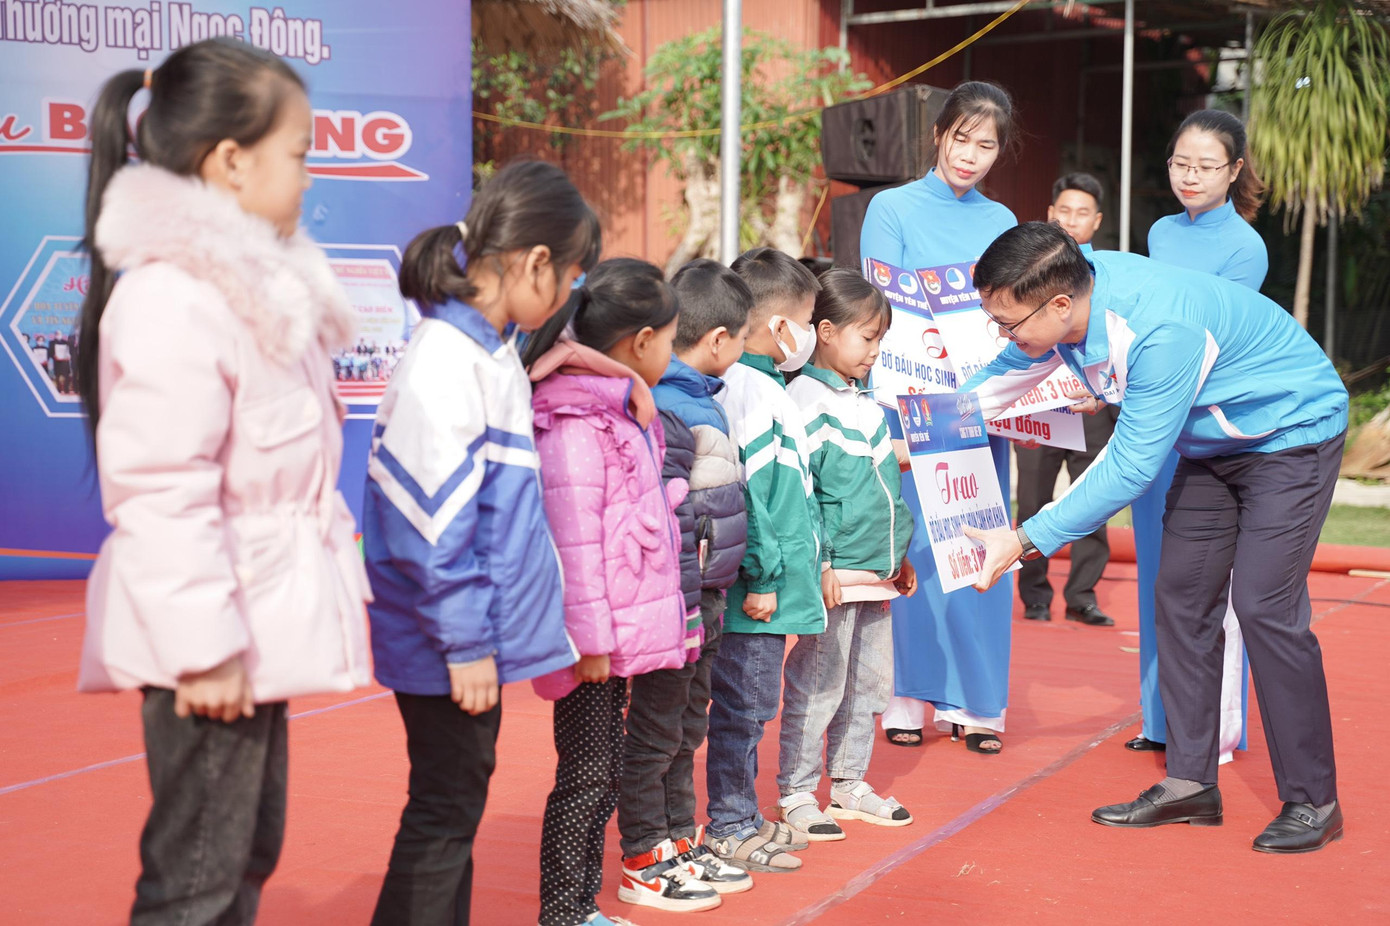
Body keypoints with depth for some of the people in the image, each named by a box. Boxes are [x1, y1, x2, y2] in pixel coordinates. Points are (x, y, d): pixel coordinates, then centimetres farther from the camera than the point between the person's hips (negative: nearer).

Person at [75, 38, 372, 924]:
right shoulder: (173, 297, -20)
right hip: (217, 642, -10)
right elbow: (158, 492, -25)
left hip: (260, 625, 10)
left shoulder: (254, 280, 14)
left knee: (249, 849, 19)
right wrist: (203, 646, -24)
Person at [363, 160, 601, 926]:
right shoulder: (445, 361, -20)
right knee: (444, 812, 2)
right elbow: (431, 523, -22)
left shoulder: (493, 350, 9)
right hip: (446, 646, -9)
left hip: (477, 633, 9)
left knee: (456, 806, 17)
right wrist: (466, 643, -19)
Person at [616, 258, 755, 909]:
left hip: (706, 595, 10)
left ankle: (680, 841, 30)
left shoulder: (700, 400, 13)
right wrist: (681, 609, -22)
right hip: (678, 597, -10)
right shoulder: (662, 408, -19)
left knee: (686, 730, 18)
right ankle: (644, 861, 14)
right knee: (655, 731, 3)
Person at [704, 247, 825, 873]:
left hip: (770, 585, 10)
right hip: (757, 589, -10)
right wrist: (762, 576, -20)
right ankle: (727, 830, 10)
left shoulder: (765, 387, 14)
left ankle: (743, 818, 28)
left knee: (749, 706, 17)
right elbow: (743, 492, -21)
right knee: (743, 707, 0)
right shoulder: (750, 392, -17)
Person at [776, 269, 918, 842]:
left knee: (870, 683, 15)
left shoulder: (865, 401, 15)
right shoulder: (805, 403, -13)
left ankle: (850, 784, 27)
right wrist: (818, 562, -20)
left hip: (875, 573, 9)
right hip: (833, 574, -9)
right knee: (818, 686, -2)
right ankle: (796, 794, 9)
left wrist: (899, 553, 22)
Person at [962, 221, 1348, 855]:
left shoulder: (1161, 330, -39)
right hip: (1212, 443, 8)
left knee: (1265, 607, -14)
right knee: (1182, 596, 3)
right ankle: (1190, 783, 10)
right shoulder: (1071, 286, -15)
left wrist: (1027, 540, -30)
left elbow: (1131, 466, -33)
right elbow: (1009, 374, 4)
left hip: (1291, 433, -8)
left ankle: (1312, 802, -2)